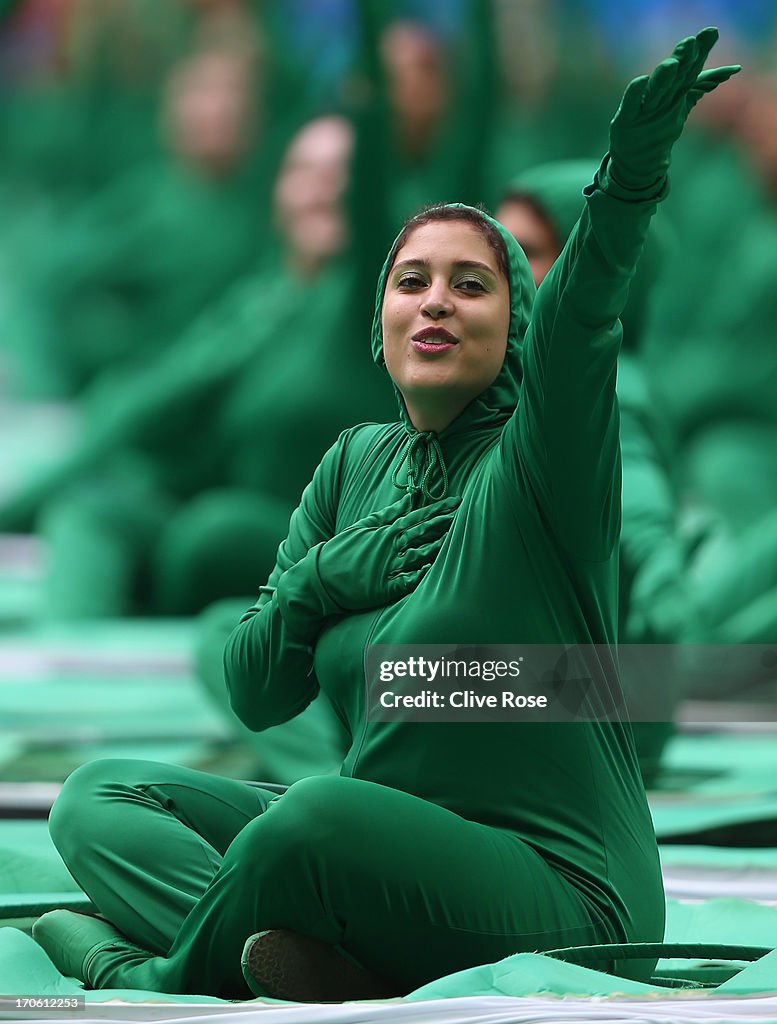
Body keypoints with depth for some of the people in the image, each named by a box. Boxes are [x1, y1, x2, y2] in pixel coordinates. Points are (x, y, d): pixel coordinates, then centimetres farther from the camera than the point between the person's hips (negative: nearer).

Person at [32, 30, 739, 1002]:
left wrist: (626, 181, -51)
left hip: (554, 893, -8)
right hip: (377, 847, 8)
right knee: (98, 795, 4)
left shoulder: (536, 458, -9)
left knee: (321, 815, -36)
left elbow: (579, 315, -32)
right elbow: (255, 694, 12)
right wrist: (318, 578, -8)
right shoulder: (358, 462, 11)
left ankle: (156, 976, -8)